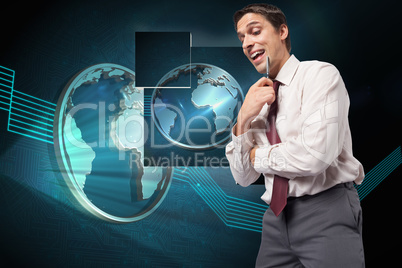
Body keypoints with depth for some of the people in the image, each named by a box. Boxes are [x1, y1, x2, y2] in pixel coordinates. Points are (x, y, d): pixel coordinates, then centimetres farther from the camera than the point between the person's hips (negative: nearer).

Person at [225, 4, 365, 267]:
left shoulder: (320, 74, -8)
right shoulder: (258, 98, 9)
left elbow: (315, 155, -22)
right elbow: (243, 177, 5)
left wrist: (258, 155, -6)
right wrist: (243, 119, -9)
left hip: (326, 214, -5)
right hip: (277, 218, 6)